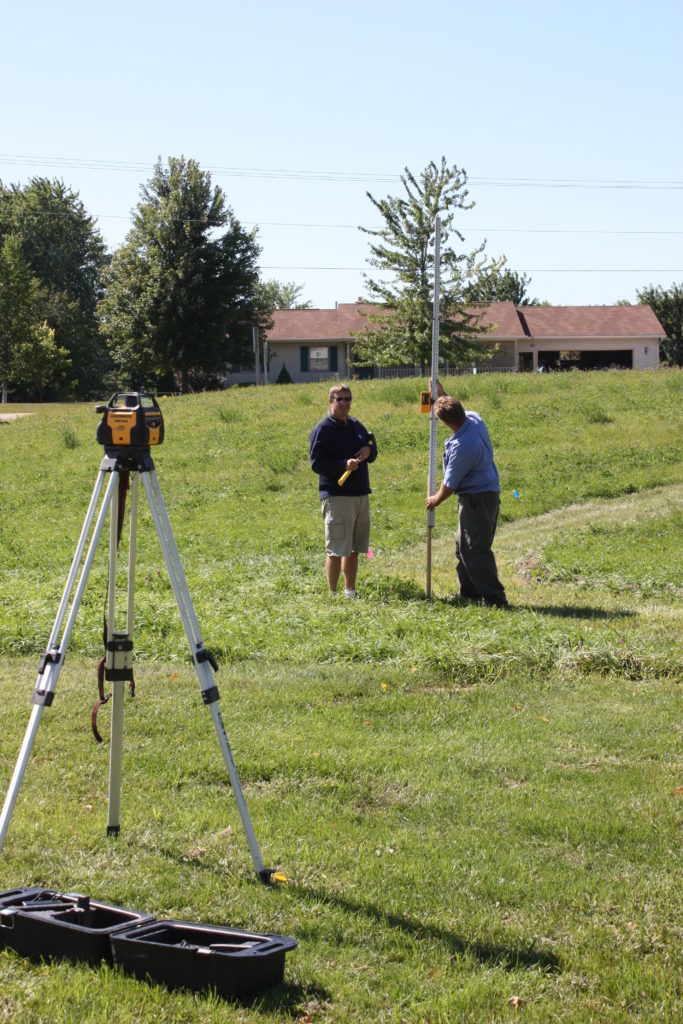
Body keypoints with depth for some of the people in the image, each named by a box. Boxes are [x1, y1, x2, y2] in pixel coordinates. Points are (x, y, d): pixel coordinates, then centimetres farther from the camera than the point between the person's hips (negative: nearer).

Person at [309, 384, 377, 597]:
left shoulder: (356, 425, 15)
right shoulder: (322, 429, -8)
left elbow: (372, 445, 24)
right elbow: (317, 463, -14)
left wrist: (369, 450, -1)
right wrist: (344, 465, -26)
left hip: (361, 494, 8)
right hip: (336, 497, -8)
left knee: (353, 549, 14)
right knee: (336, 549, -8)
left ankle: (350, 592, 24)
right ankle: (333, 594, 0)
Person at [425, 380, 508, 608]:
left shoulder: (461, 446, -28)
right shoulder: (475, 419, -3)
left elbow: (450, 483, -16)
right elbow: (459, 413, 26)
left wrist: (436, 499, 3)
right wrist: (441, 394, 31)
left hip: (475, 499, -10)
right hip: (489, 493, 10)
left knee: (475, 551, -6)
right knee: (463, 548, 18)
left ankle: (495, 598, -6)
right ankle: (470, 594, 24)